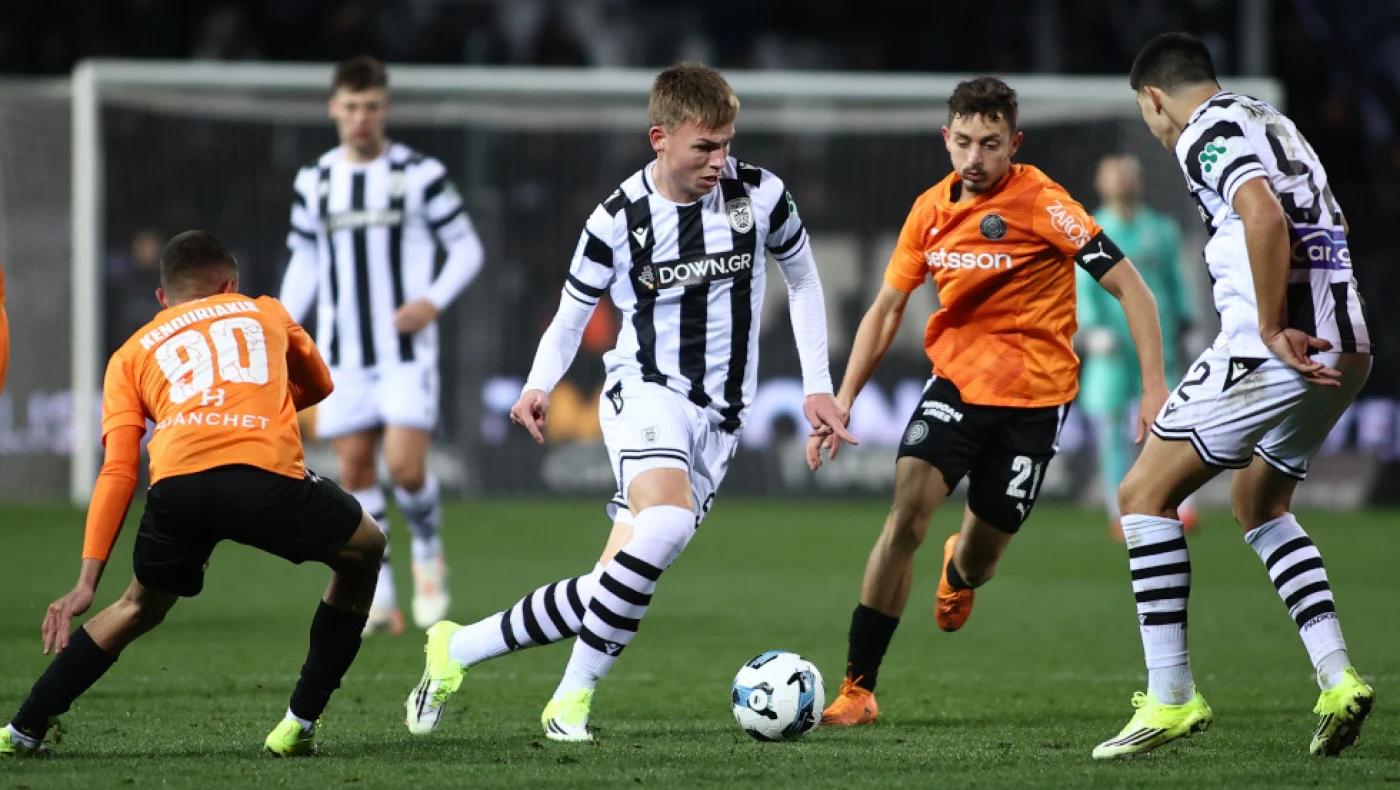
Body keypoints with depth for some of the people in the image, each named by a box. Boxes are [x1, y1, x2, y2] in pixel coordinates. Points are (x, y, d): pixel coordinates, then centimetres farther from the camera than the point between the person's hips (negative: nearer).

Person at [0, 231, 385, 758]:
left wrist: (87, 582, 14)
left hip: (177, 483, 2)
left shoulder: (132, 353, 29)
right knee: (364, 552, 27)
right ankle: (299, 724, 21)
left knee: (142, 606, 30)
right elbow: (318, 384, 51)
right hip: (267, 474, -2)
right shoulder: (266, 313, 33)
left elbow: (118, 471, 17)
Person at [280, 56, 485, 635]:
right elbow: (304, 262, 17)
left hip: (406, 350, -3)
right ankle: (377, 597, 8)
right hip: (342, 353, 3)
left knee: (406, 467, -14)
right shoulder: (314, 183, 8)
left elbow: (466, 247, 3)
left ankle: (428, 551, 16)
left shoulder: (419, 174, -2)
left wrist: (434, 300, -13)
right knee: (354, 471, 0)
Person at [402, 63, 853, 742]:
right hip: (644, 390, -3)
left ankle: (458, 649, 8)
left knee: (613, 589, -6)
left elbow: (803, 281, 15)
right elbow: (572, 314, 6)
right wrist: (539, 385, -11)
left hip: (718, 418, 3)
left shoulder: (760, 196, -1)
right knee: (667, 520, -34)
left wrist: (817, 386, 10)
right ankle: (573, 699, -21)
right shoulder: (619, 221, -7)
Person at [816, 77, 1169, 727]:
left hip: (1033, 394, -3)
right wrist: (842, 401, 3)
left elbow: (1129, 288, -13)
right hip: (956, 378, 3)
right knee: (906, 512, -20)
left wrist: (1155, 388, -21)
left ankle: (959, 571, 48)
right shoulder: (930, 211, 1)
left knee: (977, 562, 5)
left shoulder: (1041, 203, -14)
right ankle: (857, 690, -15)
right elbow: (886, 309, 11)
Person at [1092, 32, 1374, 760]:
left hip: (1284, 348, -9)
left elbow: (1265, 217, -23)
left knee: (1145, 494, 0)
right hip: (1346, 345, 9)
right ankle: (1337, 678, 12)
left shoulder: (1206, 134, -5)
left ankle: (1170, 698, -4)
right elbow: (1330, 228, 29)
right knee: (1259, 505, 27)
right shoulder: (1271, 122, 23)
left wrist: (1273, 330, -18)